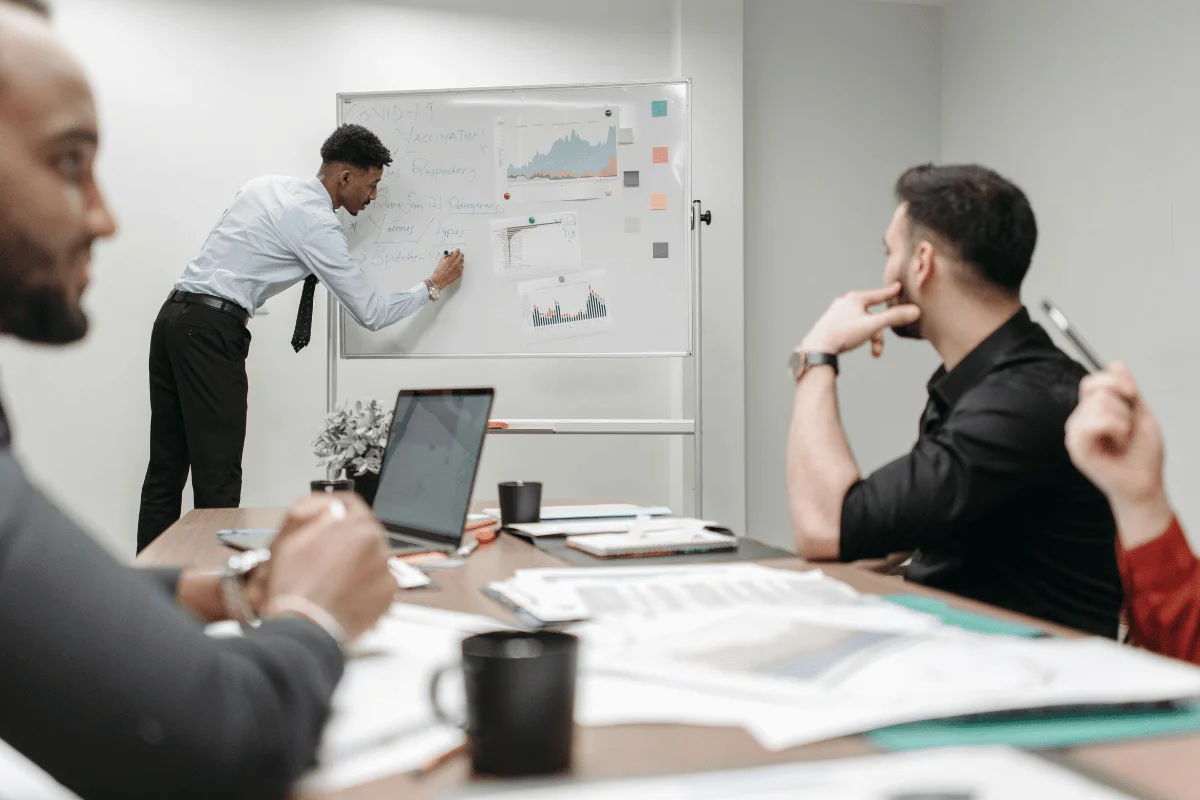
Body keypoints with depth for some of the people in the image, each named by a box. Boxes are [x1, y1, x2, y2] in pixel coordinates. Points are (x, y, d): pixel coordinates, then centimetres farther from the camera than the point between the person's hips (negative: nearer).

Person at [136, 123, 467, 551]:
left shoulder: (266, 185, 16)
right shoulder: (317, 225, -9)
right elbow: (371, 314, -5)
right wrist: (434, 285, 8)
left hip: (174, 315, 9)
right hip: (212, 329, -9)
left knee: (167, 464, 12)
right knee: (218, 473, -5)